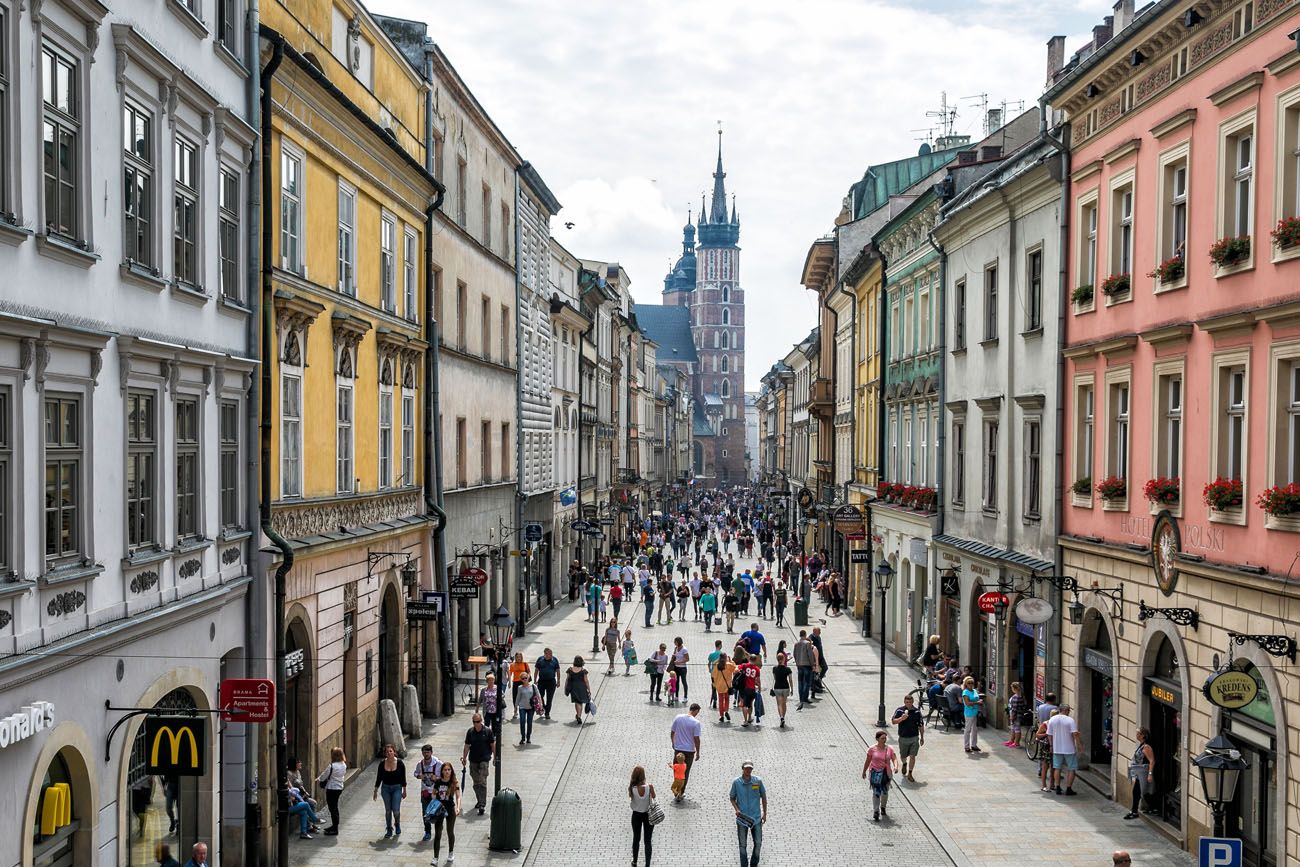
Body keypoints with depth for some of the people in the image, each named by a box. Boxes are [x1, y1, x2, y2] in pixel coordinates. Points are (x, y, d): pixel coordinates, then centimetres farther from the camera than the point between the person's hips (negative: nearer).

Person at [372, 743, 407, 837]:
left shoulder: (400, 763, -10)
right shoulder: (382, 764, -7)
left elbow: (403, 778, -2)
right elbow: (378, 778, 2)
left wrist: (404, 791, 0)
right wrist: (375, 791, 4)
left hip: (397, 788, -2)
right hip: (385, 788, 2)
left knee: (396, 810, -8)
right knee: (388, 810, 7)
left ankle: (397, 826, 21)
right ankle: (389, 830, 21)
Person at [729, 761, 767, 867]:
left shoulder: (758, 781, -4)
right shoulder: (736, 782, -6)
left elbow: (763, 797, 7)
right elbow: (732, 798, 4)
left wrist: (764, 813, 7)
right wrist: (736, 809, -13)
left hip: (756, 817, 1)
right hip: (742, 818, -1)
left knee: (758, 843, 7)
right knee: (743, 845, 6)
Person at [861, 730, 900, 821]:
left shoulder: (889, 748, -3)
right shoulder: (872, 749, -8)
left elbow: (894, 759, -8)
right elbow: (868, 761, 0)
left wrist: (896, 766, -29)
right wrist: (864, 772, 7)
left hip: (887, 773, 3)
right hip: (875, 773, -3)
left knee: (885, 791, 16)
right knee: (876, 792, -10)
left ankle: (883, 807, 40)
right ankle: (876, 812, -9)